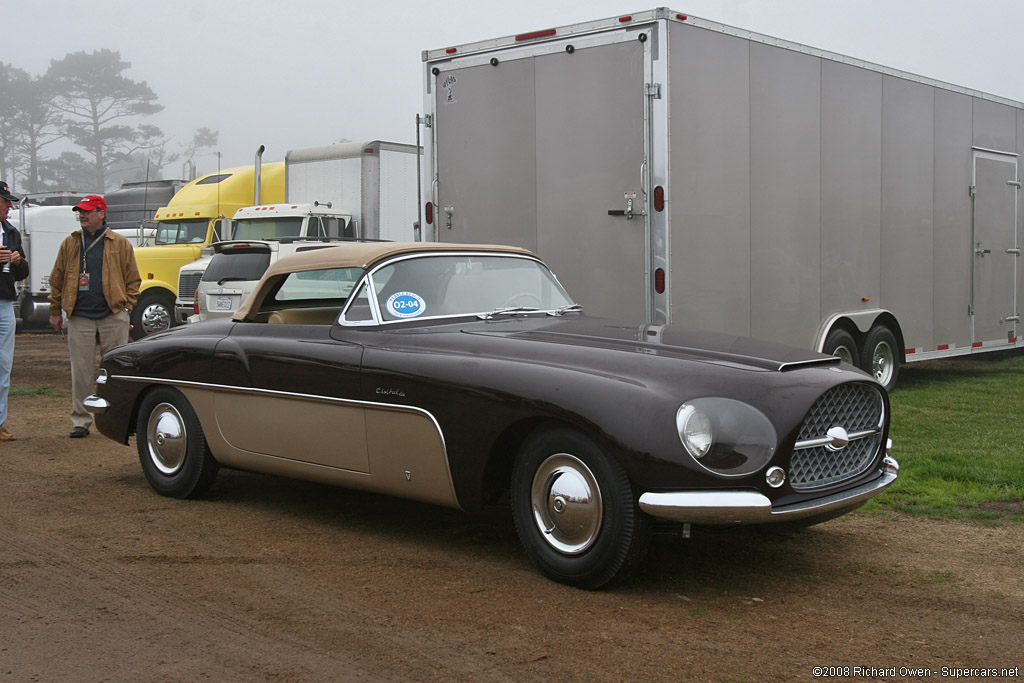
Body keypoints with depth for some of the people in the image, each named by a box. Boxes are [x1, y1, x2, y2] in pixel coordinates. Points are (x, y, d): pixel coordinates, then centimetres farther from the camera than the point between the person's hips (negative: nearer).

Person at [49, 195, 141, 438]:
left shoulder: (120, 243, 4)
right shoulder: (70, 244, 10)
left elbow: (133, 279, 5)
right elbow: (57, 279, 14)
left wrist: (125, 307, -2)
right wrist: (55, 311, 11)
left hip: (113, 317, -2)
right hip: (79, 318, 2)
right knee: (81, 371, 3)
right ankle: (81, 420, 10)